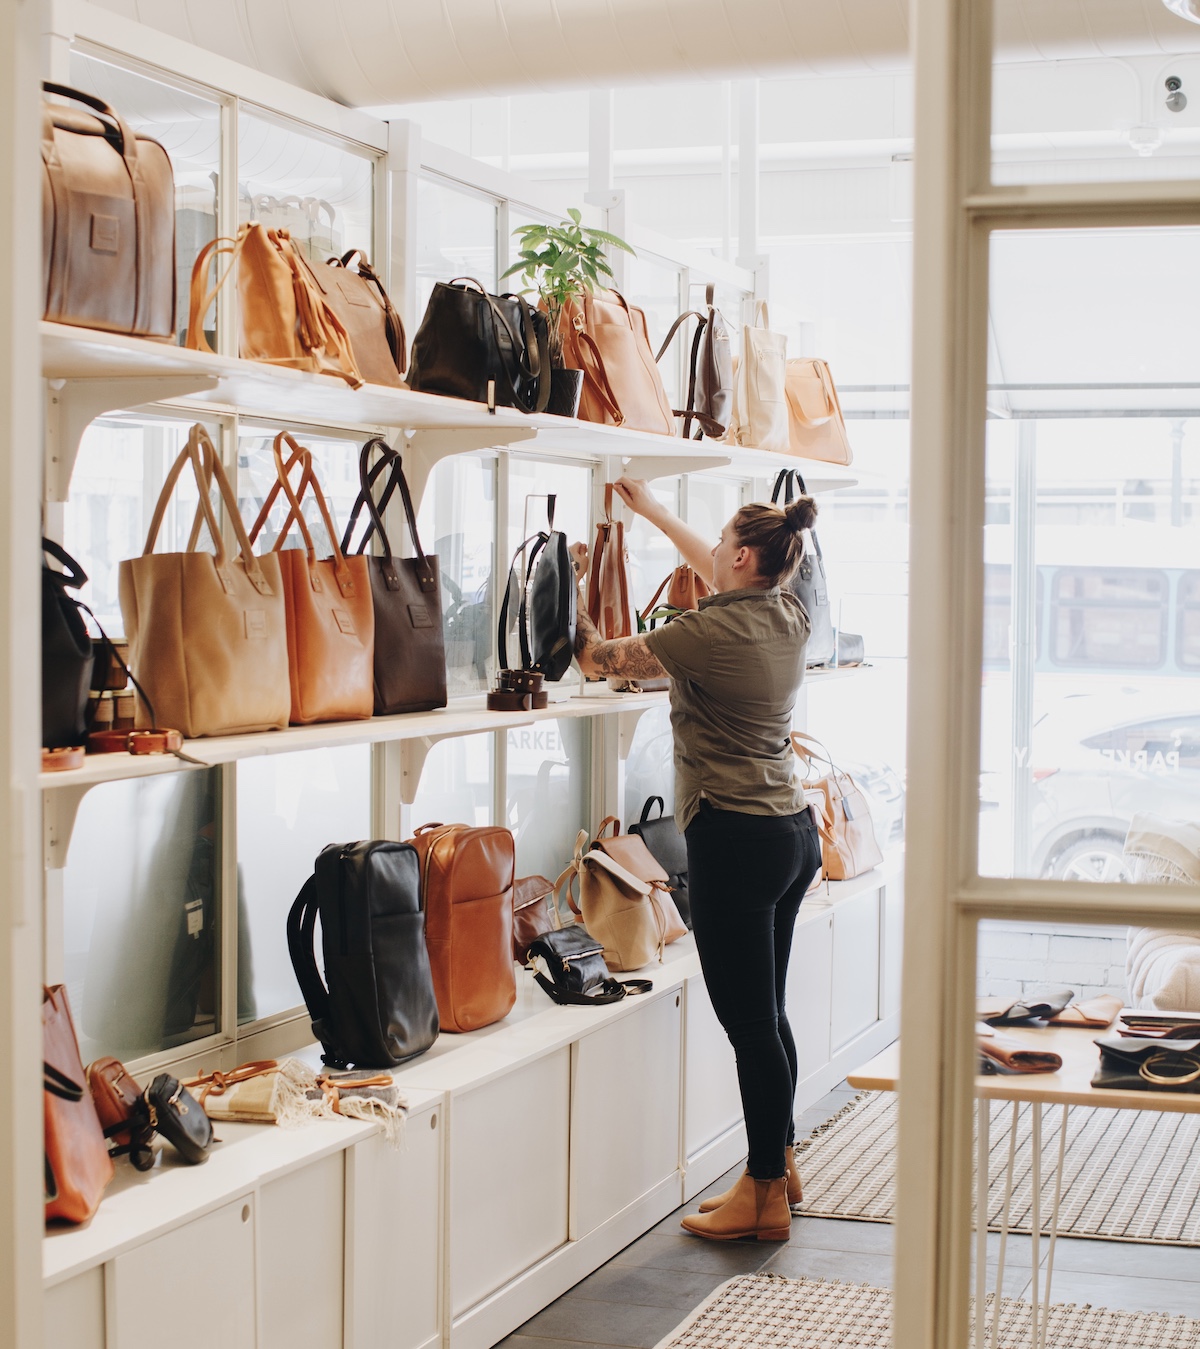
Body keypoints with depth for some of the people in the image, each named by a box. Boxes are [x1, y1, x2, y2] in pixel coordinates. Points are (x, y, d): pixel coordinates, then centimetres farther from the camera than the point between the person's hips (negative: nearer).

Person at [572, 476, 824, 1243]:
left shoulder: (713, 631, -16)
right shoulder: (788, 617, 7)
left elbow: (603, 660, -4)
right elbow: (723, 576, 29)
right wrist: (652, 511, 37)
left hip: (737, 837, -9)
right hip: (794, 831, 9)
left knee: (750, 1023, -2)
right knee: (768, 1013, 19)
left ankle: (766, 1196, 6)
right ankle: (780, 1165, 31)